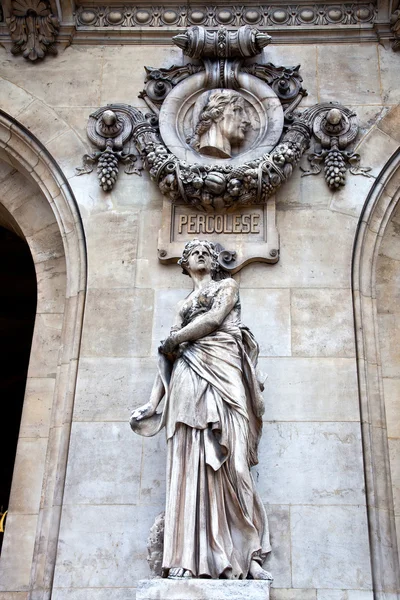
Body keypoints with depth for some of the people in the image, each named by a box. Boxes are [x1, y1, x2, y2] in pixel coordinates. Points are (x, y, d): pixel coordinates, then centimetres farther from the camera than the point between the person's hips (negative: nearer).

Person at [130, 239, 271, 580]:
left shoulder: (228, 286, 20)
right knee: (191, 462, -8)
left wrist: (173, 340, 8)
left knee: (231, 460, -13)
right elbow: (170, 356, 17)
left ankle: (248, 554, -10)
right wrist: (153, 402, 6)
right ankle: (188, 559, -11)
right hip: (190, 376, 3)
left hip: (223, 371, -3)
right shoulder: (183, 305, 28)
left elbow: (215, 319, -1)